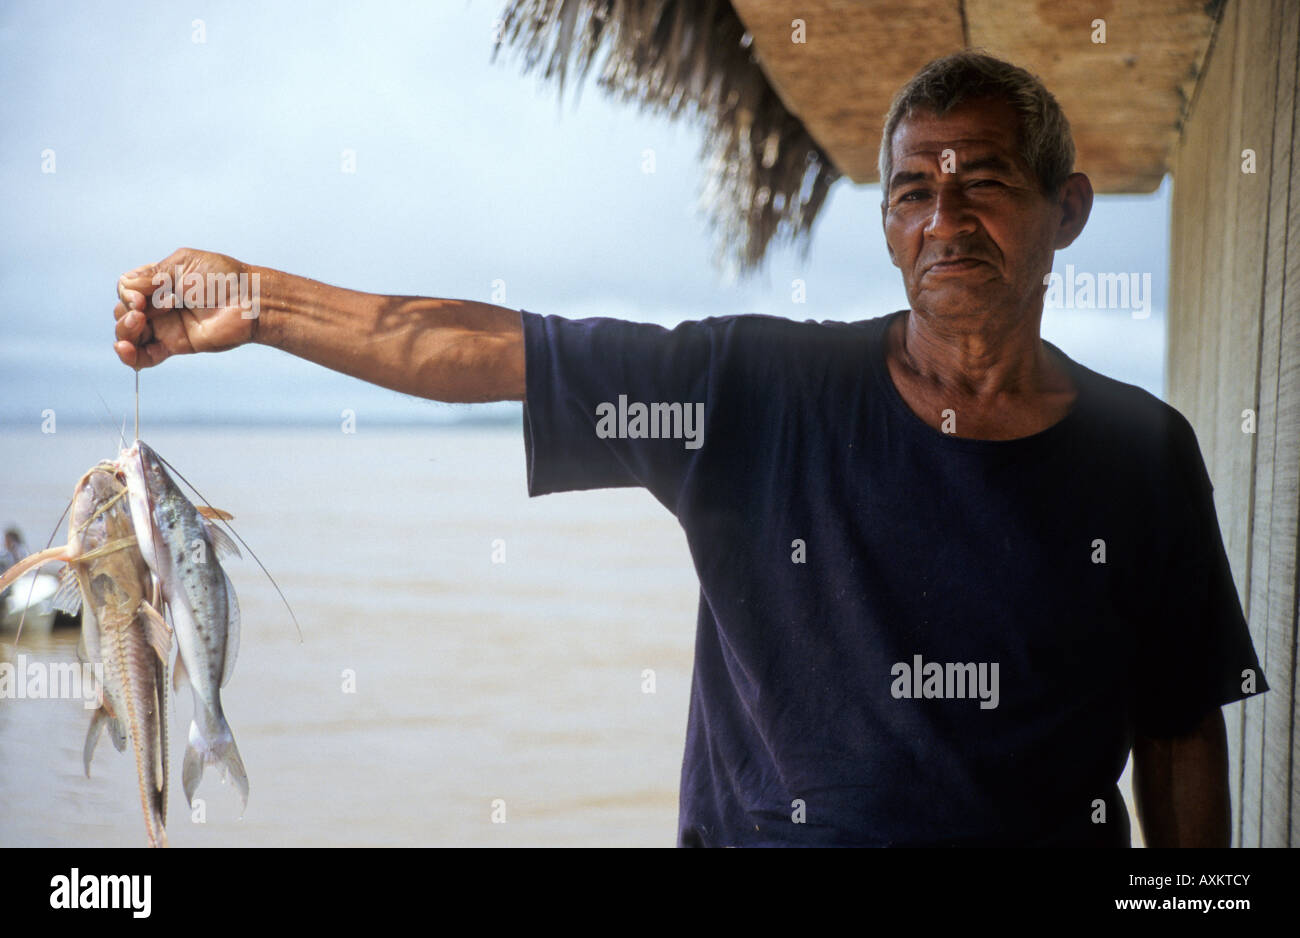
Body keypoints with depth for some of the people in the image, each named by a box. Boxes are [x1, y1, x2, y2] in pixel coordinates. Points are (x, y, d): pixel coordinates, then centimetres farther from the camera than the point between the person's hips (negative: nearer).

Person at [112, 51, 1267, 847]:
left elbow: (1183, 735, 3)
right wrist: (255, 300, -13)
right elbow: (489, 349, -9)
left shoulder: (1144, 452, -2)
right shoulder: (761, 391, -7)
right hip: (768, 827, -1)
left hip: (1062, 829, 2)